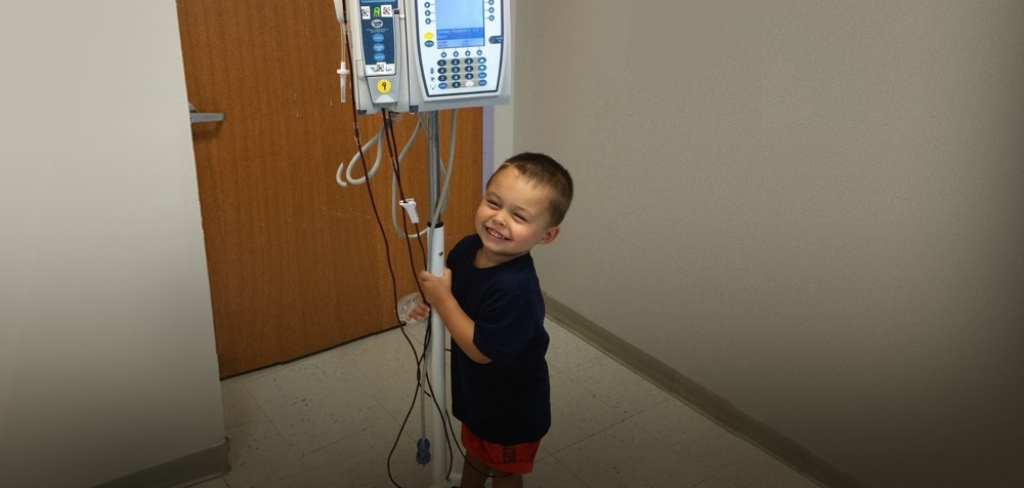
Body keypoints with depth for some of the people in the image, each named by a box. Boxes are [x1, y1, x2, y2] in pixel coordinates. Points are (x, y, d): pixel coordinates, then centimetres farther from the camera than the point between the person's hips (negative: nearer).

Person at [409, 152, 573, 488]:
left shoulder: (514, 290, -40)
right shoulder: (469, 247, -15)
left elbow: (481, 350, -32)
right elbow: (453, 286, 7)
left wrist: (441, 299, -30)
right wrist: (430, 300, -13)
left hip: (511, 409, -7)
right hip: (477, 392, 7)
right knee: (476, 452, 34)